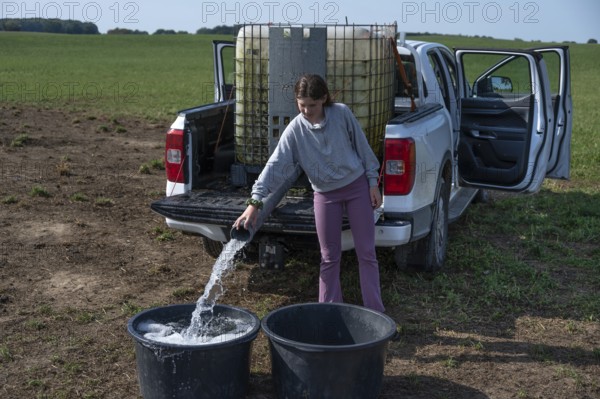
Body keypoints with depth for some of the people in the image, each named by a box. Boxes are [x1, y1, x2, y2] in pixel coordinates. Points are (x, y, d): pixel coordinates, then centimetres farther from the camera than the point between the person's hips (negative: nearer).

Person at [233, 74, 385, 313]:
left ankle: (375, 311, 14)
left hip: (357, 186, 0)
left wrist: (373, 182, 0)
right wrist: (255, 202, -27)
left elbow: (362, 146, -2)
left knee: (366, 252, 4)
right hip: (326, 195, 0)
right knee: (330, 257, 8)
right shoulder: (295, 130, -12)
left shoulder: (342, 113, -12)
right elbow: (276, 165, -19)